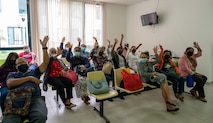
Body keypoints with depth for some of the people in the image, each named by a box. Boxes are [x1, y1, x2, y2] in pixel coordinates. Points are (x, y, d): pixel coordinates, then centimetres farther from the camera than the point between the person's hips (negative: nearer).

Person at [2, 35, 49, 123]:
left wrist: (44, 47, 12)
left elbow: (46, 62, 18)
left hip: (35, 98, 0)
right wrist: (29, 78, 3)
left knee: (41, 116, -33)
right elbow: (9, 83, 5)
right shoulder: (12, 74, 29)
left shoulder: (34, 72, 29)